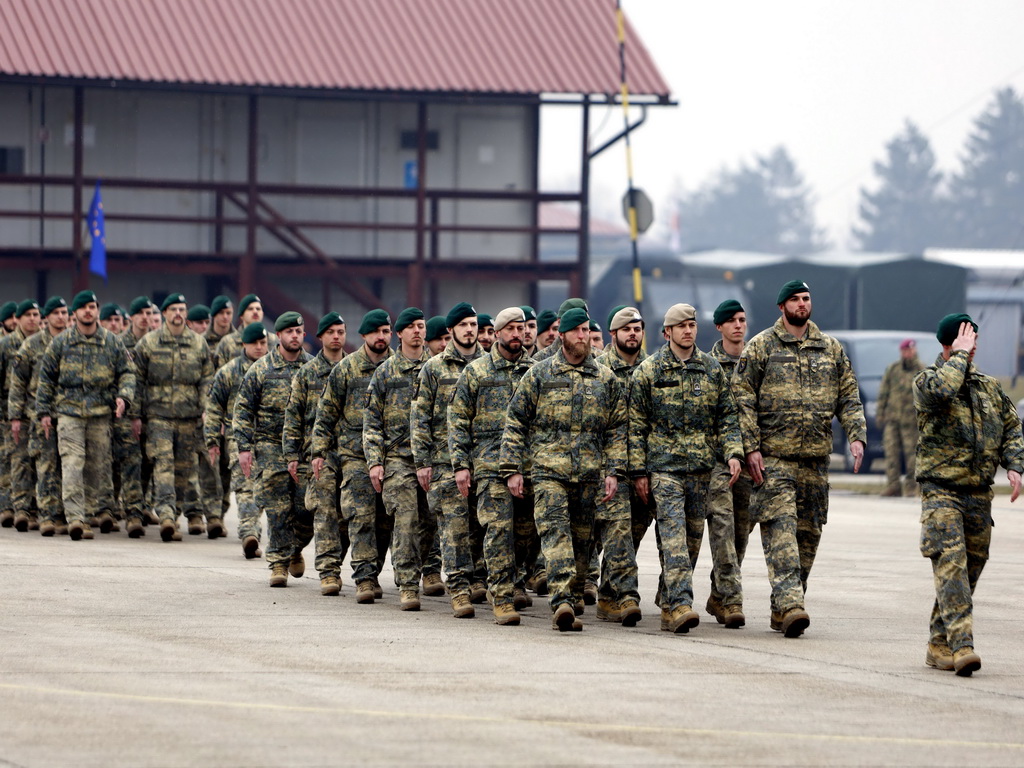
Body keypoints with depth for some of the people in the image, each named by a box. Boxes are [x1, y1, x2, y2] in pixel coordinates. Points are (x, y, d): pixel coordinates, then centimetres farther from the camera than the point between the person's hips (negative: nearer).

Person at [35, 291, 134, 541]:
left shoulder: (112, 343, 7)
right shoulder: (60, 343, 6)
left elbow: (127, 372, 9)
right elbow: (46, 378, 10)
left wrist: (123, 397, -10)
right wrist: (44, 411, 6)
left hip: (100, 413, 1)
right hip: (69, 411, -1)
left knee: (98, 464, 6)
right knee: (72, 464, -12)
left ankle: (104, 508, 20)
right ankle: (76, 518, -20)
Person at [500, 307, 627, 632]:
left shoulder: (607, 379, 12)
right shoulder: (539, 375, 6)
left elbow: (618, 430, 12)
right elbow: (515, 423, 6)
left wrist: (614, 471, 1)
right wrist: (513, 469, -1)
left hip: (590, 473, 3)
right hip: (549, 469, -3)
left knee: (581, 539, 5)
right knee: (555, 532, -17)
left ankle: (572, 598, 14)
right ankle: (562, 600, -28)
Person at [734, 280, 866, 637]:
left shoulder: (830, 349, 13)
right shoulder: (761, 347, 0)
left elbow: (849, 397, 14)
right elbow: (743, 398, -3)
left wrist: (856, 436, -2)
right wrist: (751, 447, -10)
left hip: (816, 458, 5)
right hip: (774, 456, -5)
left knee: (809, 531, 6)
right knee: (780, 527, -16)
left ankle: (781, 611, 14)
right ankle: (790, 604, -24)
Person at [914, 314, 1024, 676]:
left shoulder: (990, 388, 15)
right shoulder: (926, 380, -3)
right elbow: (942, 389, -27)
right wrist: (960, 355, -13)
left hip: (979, 494, 6)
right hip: (940, 489, -6)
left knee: (970, 569, 8)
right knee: (951, 564, -18)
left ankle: (939, 646, 18)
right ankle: (962, 646, -26)